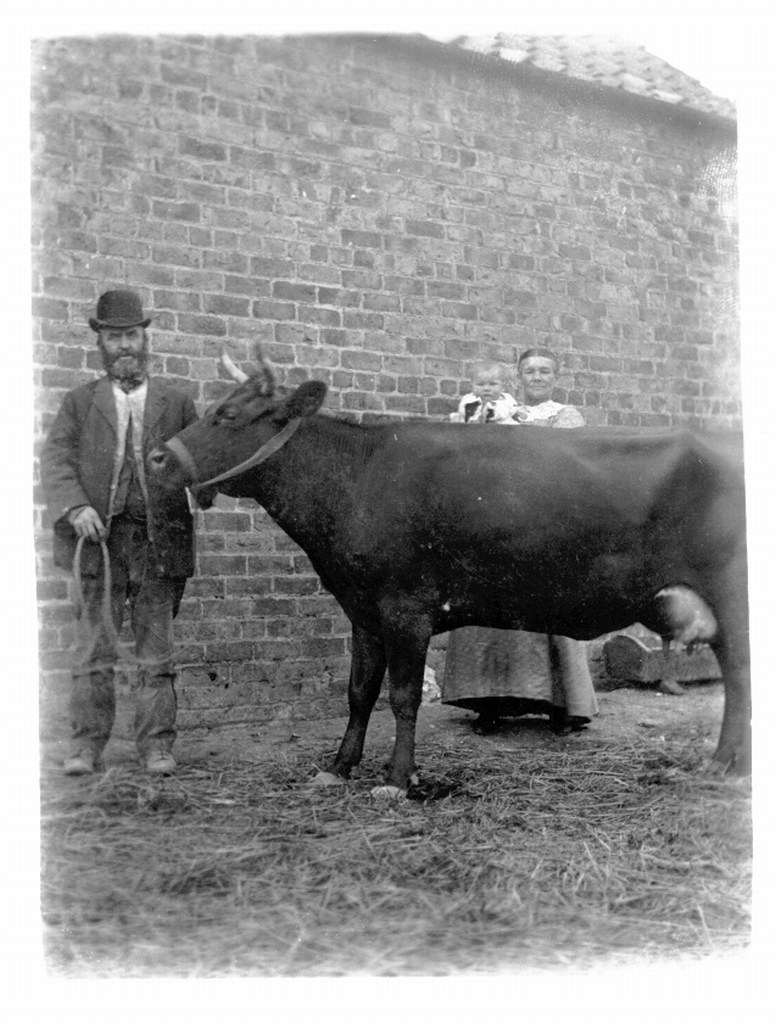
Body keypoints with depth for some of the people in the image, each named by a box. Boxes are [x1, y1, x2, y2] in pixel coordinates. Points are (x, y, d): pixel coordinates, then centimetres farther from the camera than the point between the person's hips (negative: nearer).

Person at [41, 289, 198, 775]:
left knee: (157, 652, 3)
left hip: (159, 539, 0)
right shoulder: (80, 402, 13)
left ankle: (157, 746, 11)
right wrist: (74, 507, -14)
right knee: (94, 649, 0)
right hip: (98, 537, 0)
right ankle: (88, 745, 9)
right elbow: (55, 459, 3)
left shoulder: (177, 402, 14)